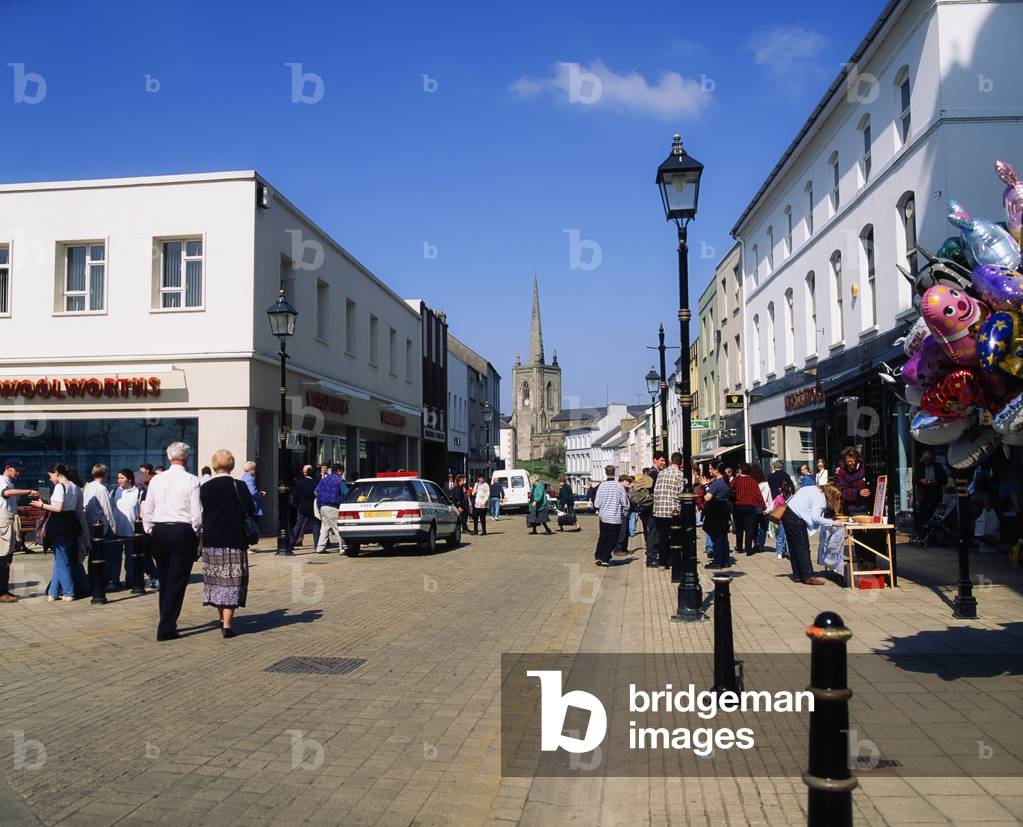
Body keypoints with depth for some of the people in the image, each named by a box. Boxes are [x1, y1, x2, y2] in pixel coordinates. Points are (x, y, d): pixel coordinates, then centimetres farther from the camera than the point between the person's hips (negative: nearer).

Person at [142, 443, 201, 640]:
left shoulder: (156, 480, 5)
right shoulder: (191, 480, -8)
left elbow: (147, 511, 8)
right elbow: (197, 513, -9)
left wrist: (150, 532, 18)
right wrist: (196, 533, 5)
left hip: (159, 531, 5)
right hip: (183, 532, -4)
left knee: (164, 580, 16)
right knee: (177, 581, 1)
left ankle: (167, 623, 25)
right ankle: (166, 629, 0)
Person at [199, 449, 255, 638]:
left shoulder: (205, 488, -2)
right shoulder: (239, 486, -9)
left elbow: (201, 514, 6)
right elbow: (251, 511, -8)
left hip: (211, 541, 3)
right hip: (234, 541, -3)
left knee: (216, 579, 15)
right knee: (232, 580, 0)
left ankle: (222, 620, 25)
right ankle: (227, 624, -6)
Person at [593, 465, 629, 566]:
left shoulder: (602, 485, -5)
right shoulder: (620, 486, -9)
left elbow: (597, 502, -1)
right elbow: (625, 503, -4)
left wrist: (597, 511, 17)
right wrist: (624, 513, 11)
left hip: (604, 516, 2)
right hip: (616, 518, -2)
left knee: (602, 537, 16)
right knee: (612, 539, 8)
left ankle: (598, 557, 9)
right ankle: (605, 559, 6)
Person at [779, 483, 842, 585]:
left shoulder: (817, 490, 13)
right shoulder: (820, 498, -14)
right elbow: (815, 517, -20)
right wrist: (831, 522, -11)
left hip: (788, 513, 10)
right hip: (795, 519, -10)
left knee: (794, 548, 14)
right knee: (803, 549, -3)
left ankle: (797, 575, 20)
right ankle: (808, 577, 1)